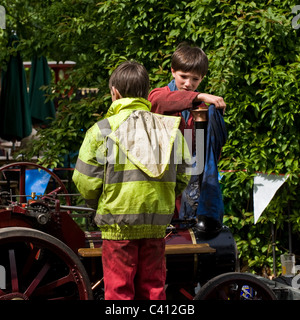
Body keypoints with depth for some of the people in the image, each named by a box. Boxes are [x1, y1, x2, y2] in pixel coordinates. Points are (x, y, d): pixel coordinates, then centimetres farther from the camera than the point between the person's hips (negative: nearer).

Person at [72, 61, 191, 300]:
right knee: (153, 287, 13)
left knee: (119, 289, 4)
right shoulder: (170, 129, 6)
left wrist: (97, 204, 12)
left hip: (118, 220, -3)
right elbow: (183, 176, 7)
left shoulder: (102, 130, -6)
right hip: (157, 223, 4)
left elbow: (86, 180, -7)